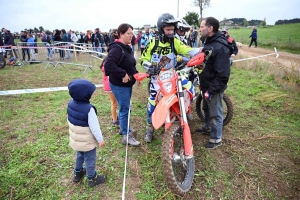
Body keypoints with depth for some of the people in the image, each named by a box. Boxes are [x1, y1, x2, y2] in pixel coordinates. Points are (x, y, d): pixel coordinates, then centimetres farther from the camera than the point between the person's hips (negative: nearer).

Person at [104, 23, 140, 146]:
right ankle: (127, 136, 6)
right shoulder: (117, 48, -19)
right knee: (125, 109, -4)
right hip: (119, 85, -10)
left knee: (124, 108, 20)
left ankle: (123, 127, 37)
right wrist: (123, 74, -30)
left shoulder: (127, 48, 14)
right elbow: (108, 64, -33)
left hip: (127, 84, 10)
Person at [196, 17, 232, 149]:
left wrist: (211, 90, -25)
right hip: (206, 85, 9)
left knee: (215, 113, 5)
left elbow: (223, 74, -27)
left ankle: (216, 139, 21)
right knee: (207, 109, 25)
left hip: (214, 88, -9)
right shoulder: (209, 43, 7)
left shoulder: (220, 47, -25)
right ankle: (207, 127, 47)